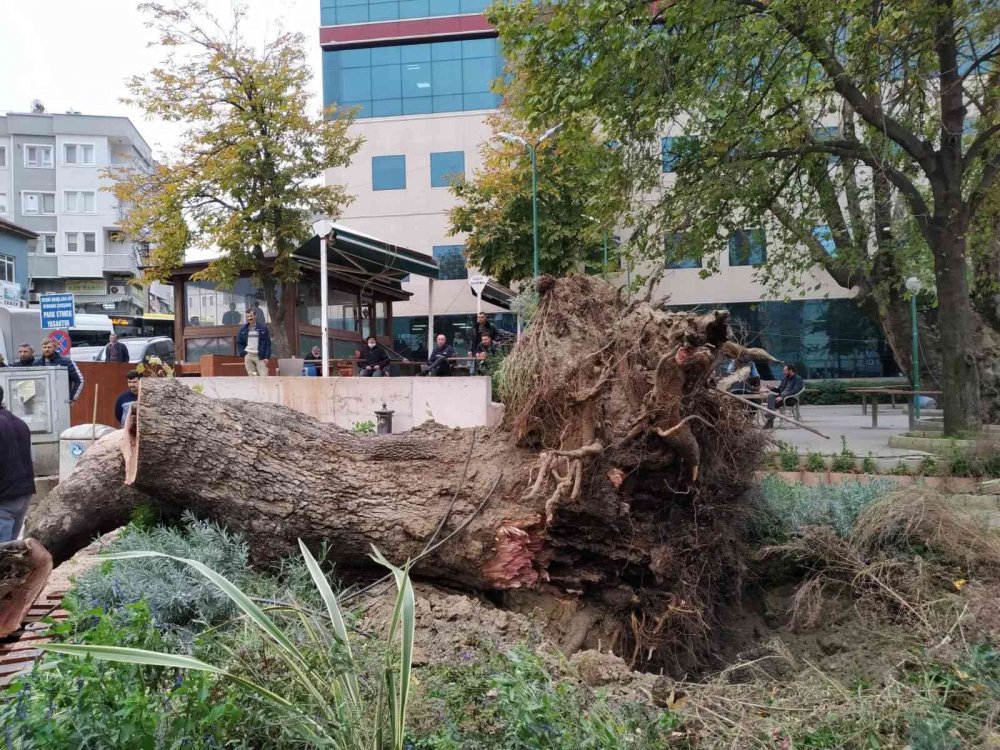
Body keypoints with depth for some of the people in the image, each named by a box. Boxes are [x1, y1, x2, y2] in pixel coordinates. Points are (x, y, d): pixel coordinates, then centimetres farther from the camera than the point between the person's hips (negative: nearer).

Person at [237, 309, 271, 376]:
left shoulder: (263, 328, -2)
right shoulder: (243, 329, 7)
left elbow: (268, 343, -2)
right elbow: (239, 342, 15)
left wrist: (267, 357, -8)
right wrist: (242, 353, 1)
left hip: (260, 356, -3)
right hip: (248, 356, 3)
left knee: (264, 377, -9)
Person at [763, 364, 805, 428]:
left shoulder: (798, 379, -4)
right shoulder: (785, 378, 20)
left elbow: (794, 391, -17)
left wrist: (782, 397, -25)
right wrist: (772, 388, 2)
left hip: (790, 399, -6)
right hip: (781, 395, 6)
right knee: (770, 395, -26)